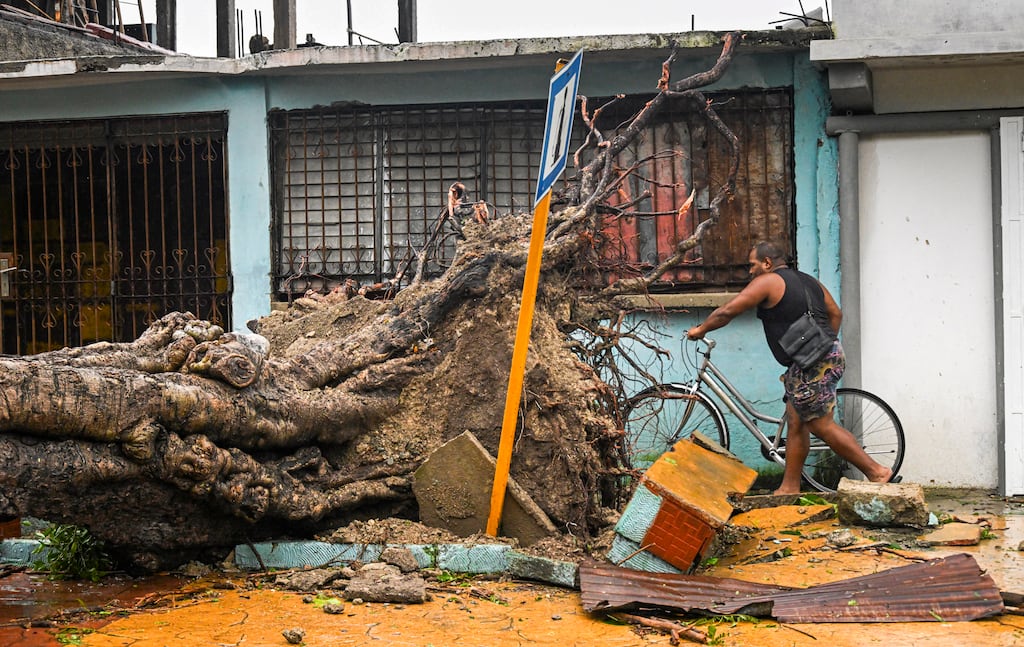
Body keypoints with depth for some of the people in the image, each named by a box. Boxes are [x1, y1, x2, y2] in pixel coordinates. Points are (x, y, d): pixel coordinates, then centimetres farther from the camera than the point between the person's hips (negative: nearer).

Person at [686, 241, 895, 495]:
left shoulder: (768, 281, -5)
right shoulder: (808, 280, 20)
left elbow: (727, 312, -5)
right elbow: (836, 314, 22)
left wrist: (701, 329, 9)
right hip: (828, 356, 10)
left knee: (822, 426, -5)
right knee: (796, 422, 12)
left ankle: (876, 471, -1)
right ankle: (789, 488, 17)